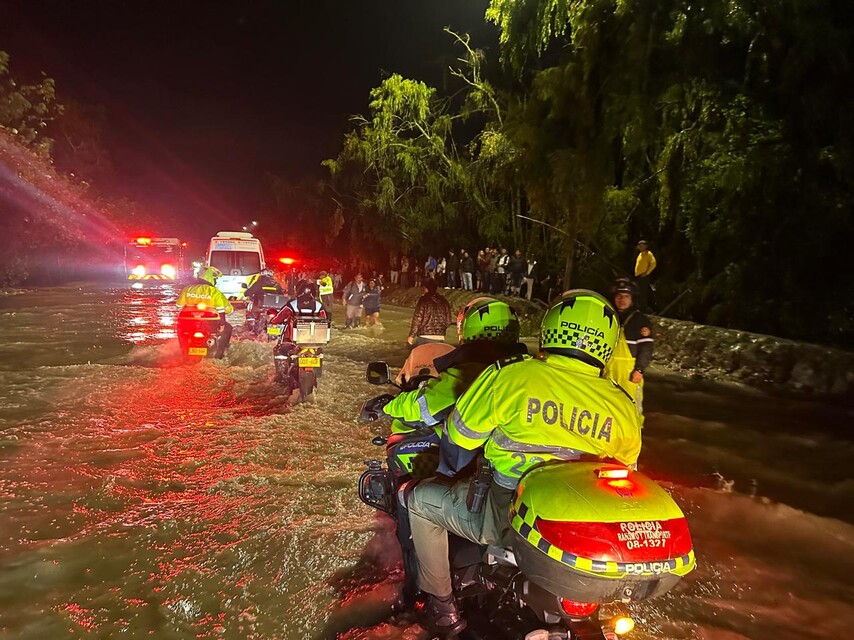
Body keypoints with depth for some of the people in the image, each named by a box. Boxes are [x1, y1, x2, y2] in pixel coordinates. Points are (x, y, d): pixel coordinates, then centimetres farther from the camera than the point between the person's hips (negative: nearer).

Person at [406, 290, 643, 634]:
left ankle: (442, 604, 25)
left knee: (420, 499, 19)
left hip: (506, 515, -4)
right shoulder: (624, 408, -3)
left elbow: (461, 435, -2)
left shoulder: (510, 376, -14)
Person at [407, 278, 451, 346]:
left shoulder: (423, 300, -6)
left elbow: (417, 319, -9)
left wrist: (411, 335, -2)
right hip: (440, 338, 5)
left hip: (424, 338, -5)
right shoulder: (443, 301, 9)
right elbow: (448, 321, 12)